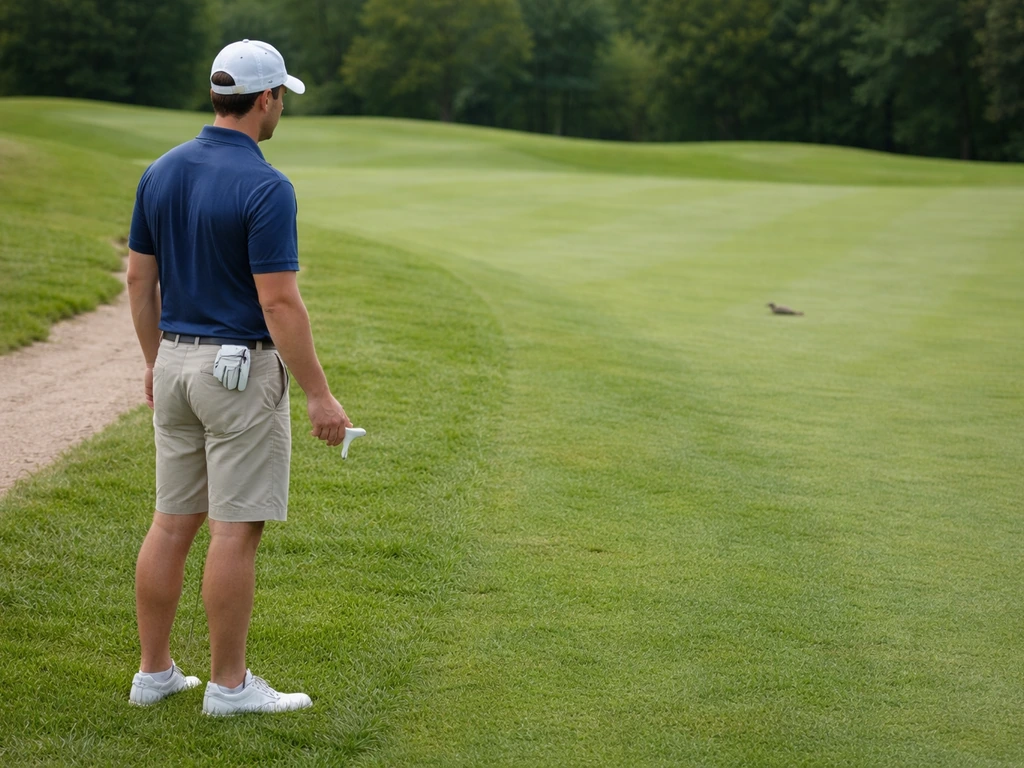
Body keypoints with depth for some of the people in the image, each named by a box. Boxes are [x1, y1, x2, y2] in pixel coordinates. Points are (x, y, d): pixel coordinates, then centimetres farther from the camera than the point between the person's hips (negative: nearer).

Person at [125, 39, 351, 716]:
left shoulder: (161, 172, 5)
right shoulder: (265, 188, -18)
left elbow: (140, 279, 10)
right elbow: (279, 302, -21)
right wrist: (320, 395, -15)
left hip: (176, 362, 8)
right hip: (241, 369, -7)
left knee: (173, 522, 12)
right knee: (236, 528, -1)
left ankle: (155, 670, 18)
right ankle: (229, 684, 5)